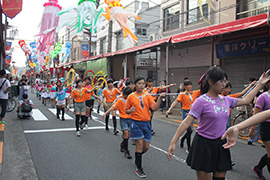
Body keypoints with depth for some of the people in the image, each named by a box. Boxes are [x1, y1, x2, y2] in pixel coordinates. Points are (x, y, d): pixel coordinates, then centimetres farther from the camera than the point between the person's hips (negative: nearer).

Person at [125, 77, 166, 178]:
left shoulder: (147, 95, 4)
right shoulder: (131, 97, -1)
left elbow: (155, 108, -7)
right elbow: (126, 110, 7)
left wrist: (160, 98, -20)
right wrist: (130, 111, -15)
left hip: (146, 123, 3)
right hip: (136, 123, -3)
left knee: (146, 147, 6)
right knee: (140, 144, -6)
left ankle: (137, 157, 39)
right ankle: (138, 168, 10)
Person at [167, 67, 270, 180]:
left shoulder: (226, 100, 5)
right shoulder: (201, 101, -14)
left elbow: (246, 100, 21)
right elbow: (187, 122, -17)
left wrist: (260, 84, 22)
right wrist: (173, 142, -22)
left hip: (220, 145, 6)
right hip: (204, 145, -6)